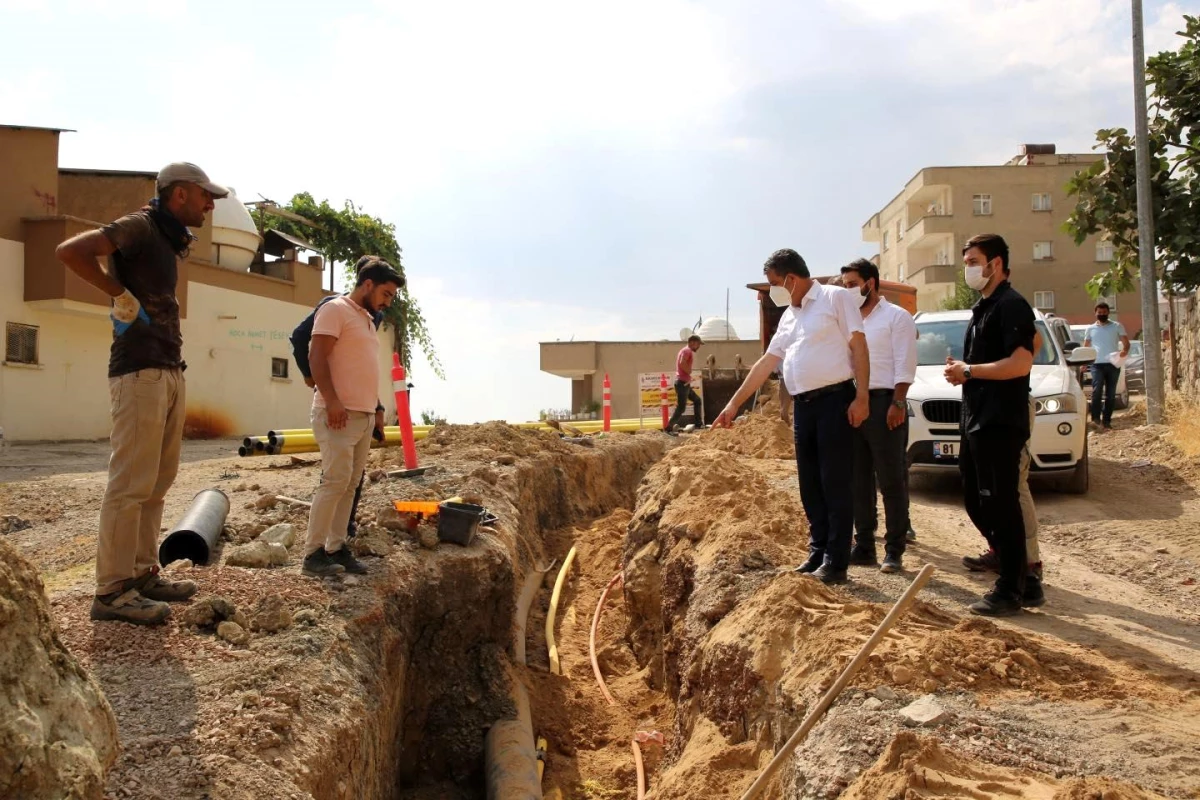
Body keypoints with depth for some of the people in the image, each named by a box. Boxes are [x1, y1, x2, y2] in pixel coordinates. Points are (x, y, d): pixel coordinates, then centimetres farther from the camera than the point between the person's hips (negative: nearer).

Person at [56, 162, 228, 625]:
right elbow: (70, 251, -19)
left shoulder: (169, 238, 20)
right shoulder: (139, 226, -6)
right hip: (141, 371, -9)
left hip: (169, 370, 9)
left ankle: (143, 573, 19)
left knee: (158, 481, 11)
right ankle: (112, 590, -5)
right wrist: (121, 296, -13)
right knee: (131, 483, -9)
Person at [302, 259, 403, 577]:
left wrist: (377, 410, 19)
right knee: (335, 481, -12)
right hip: (338, 414, -9)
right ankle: (313, 554, -6)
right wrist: (332, 401, -23)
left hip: (363, 416, 9)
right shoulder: (335, 309, -6)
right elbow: (317, 357, -15)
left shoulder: (368, 319, 21)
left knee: (349, 485, 7)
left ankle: (336, 548, 11)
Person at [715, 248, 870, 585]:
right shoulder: (788, 317, 19)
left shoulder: (836, 297, -3)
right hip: (802, 406, 8)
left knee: (835, 485, -4)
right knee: (810, 486, 10)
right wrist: (734, 403, 18)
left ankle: (836, 564, 0)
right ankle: (817, 555, 20)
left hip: (835, 399, -8)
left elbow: (858, 345, -8)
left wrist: (861, 397, -16)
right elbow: (766, 363, 20)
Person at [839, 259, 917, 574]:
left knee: (891, 480, -2)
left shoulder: (896, 317, -1)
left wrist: (897, 403, -18)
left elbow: (905, 365, -9)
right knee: (859, 481, 8)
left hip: (883, 403, -7)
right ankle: (864, 546, 15)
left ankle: (894, 551, 3)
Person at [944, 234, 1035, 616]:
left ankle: (1010, 592, 3)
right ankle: (1003, 557, 31)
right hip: (976, 419, 10)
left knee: (1000, 504, -5)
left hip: (1001, 423, -10)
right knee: (975, 499, 16)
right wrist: (962, 370, 6)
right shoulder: (982, 308, 19)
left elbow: (1020, 363, -23)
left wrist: (969, 371, -15)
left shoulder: (1010, 305, -12)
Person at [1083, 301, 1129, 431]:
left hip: (1113, 364, 1)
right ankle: (1095, 418, -21)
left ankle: (1106, 421, 8)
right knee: (1097, 390, -21)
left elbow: (1126, 343, 7)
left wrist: (1125, 351, -16)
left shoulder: (1117, 327, 11)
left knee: (1110, 394, 3)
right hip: (1097, 364, -1)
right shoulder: (1091, 329, 14)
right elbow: (1085, 347, 16)